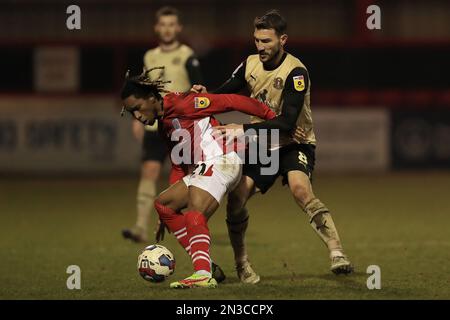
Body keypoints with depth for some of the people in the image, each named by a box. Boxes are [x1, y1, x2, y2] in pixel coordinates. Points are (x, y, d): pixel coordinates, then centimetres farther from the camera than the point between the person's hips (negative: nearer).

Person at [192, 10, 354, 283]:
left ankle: (337, 253, -31)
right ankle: (241, 264, 6)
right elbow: (225, 95, 9)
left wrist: (244, 129, -34)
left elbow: (287, 122, -29)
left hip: (295, 143, -5)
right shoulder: (250, 65, -3)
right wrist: (205, 95, -14)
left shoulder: (295, 72, -21)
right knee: (236, 197, -13)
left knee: (300, 189, -33)